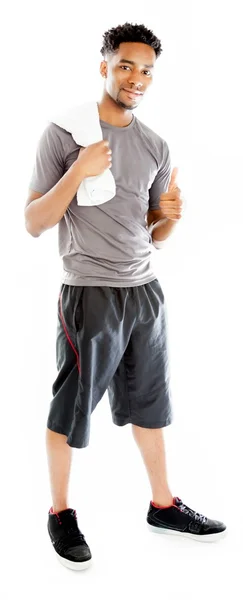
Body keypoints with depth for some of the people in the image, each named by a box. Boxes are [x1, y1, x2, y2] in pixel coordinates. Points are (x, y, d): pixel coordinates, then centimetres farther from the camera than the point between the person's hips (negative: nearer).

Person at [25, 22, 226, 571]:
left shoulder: (156, 147, 10)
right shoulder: (64, 132, -6)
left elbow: (153, 235, 15)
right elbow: (34, 224, -8)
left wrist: (171, 218, -8)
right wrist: (79, 172, -20)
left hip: (146, 291, 6)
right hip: (90, 294, -5)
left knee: (150, 403, 15)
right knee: (70, 408, 6)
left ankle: (164, 505, 31)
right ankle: (61, 512, 24)